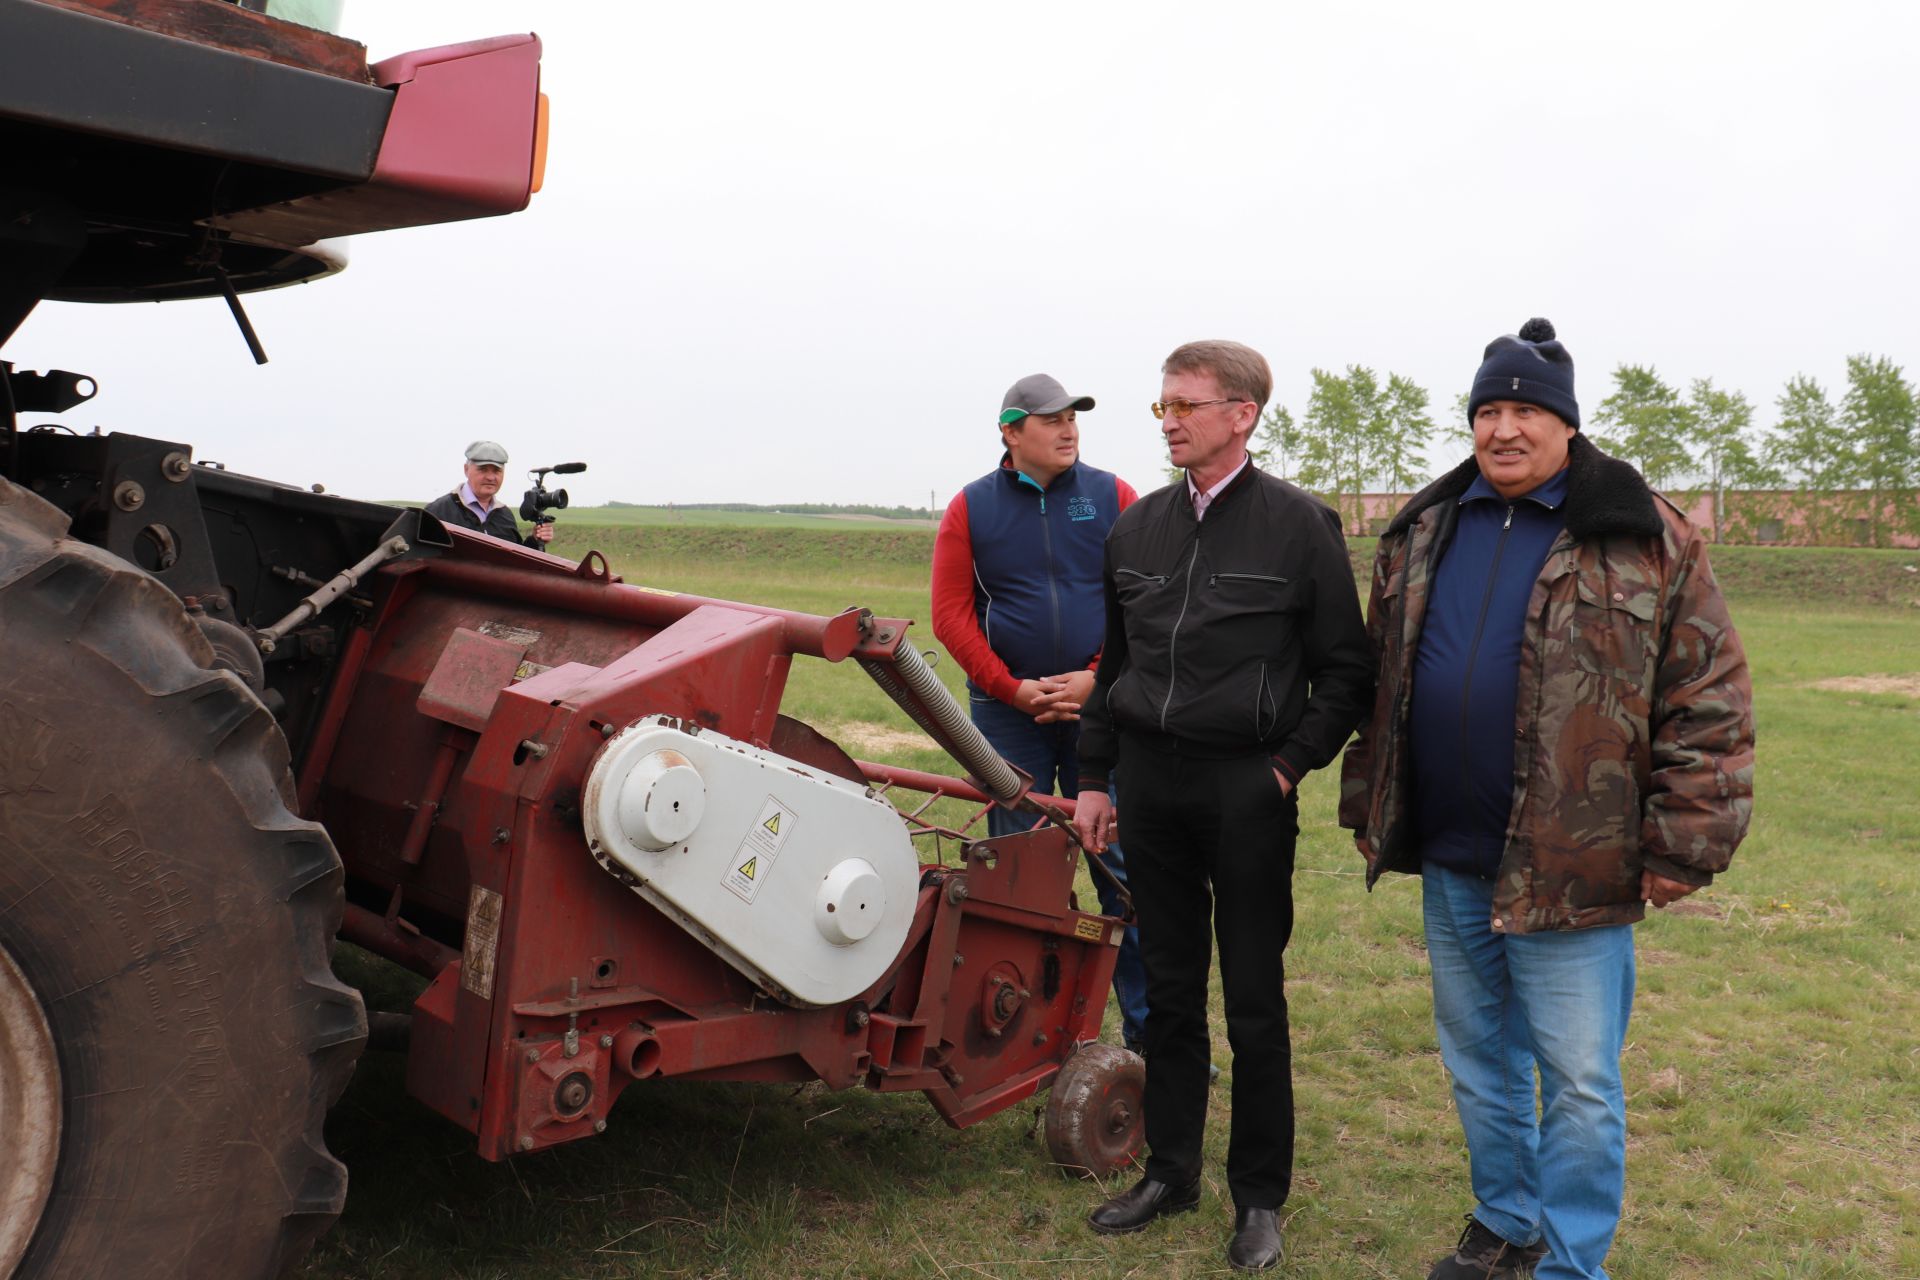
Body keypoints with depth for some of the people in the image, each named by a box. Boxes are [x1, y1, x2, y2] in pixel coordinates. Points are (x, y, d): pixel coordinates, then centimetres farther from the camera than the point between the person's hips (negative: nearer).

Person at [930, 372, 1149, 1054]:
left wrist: (1098, 677, -11)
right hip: (1007, 712, 1)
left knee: (1125, 867, 1)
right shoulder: (971, 508, 4)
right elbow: (951, 613, 0)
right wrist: (1013, 688, -9)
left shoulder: (1112, 497, 3)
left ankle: (1147, 1030, 11)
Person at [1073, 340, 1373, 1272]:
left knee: (1254, 1001, 5)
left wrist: (1291, 763, -10)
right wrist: (1095, 777, 12)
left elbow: (1345, 671, -2)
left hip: (1248, 789, -4)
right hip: (1150, 781, 5)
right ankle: (1169, 1172, 28)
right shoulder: (1137, 528, 9)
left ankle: (1259, 1197, 20)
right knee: (1168, 988, 13)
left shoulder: (1298, 525, -5)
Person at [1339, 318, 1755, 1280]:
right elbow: (1381, 685, 15)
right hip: (1449, 866, 5)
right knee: (1477, 1063, 19)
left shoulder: (1644, 541, -7)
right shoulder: (1422, 534, 8)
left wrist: (1682, 847, -11)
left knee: (1578, 1083, 5)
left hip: (1571, 872, -5)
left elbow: (1709, 699, -8)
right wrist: (1368, 807, 13)